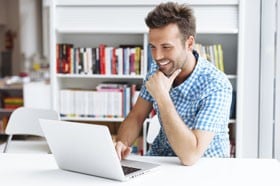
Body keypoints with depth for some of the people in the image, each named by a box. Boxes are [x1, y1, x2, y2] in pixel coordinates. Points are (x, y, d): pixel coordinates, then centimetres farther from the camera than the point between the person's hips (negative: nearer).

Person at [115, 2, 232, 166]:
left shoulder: (216, 86, -25)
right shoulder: (158, 70, -6)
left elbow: (190, 156, -31)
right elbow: (136, 116, 0)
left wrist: (162, 96, -31)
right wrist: (122, 144, -20)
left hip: (205, 169, -5)